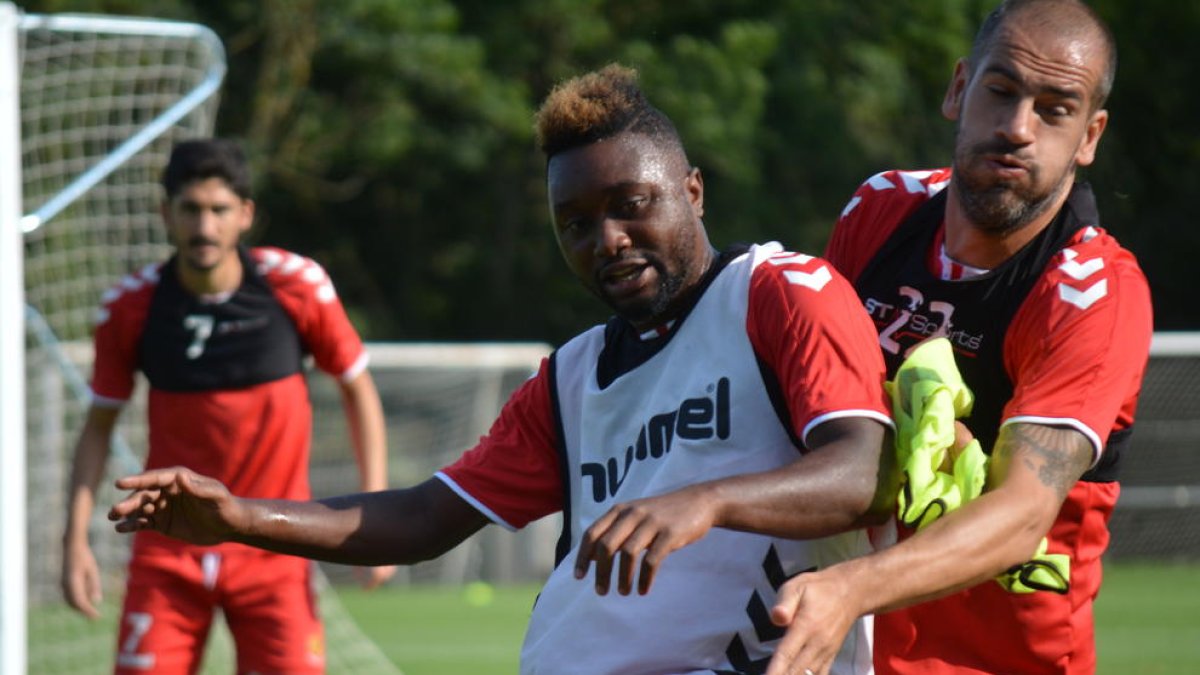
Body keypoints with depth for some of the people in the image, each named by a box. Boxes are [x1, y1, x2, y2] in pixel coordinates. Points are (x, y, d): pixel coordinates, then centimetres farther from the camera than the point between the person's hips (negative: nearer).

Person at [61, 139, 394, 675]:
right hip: (168, 551, 1)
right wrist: (76, 538, -1)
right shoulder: (131, 307, -5)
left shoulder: (296, 285, -8)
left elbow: (357, 389, 4)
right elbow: (99, 425, 7)